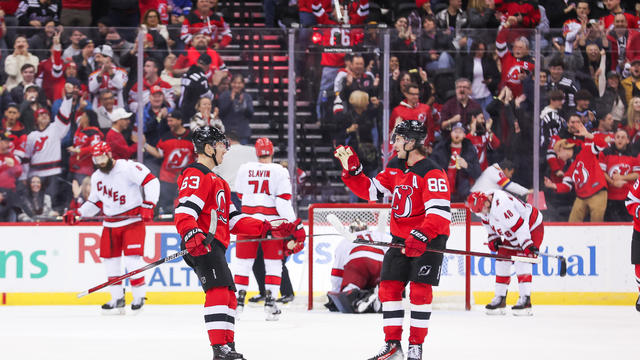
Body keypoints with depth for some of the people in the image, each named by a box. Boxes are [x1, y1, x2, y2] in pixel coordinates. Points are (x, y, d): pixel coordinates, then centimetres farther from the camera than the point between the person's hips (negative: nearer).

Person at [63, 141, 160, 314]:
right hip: (111, 223, 7)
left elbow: (151, 181, -18)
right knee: (110, 259, 5)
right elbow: (95, 202, 20)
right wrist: (77, 213, 6)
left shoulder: (128, 167, -14)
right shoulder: (96, 177, 10)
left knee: (132, 258, -14)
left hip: (133, 220, -7)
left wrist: (148, 204, -23)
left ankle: (139, 296, -1)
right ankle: (117, 299, 15)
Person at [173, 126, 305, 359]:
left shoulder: (217, 181, 28)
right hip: (202, 246, -11)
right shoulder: (196, 176, -6)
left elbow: (234, 221, 25)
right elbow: (184, 212, -21)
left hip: (215, 247, 11)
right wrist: (192, 236, -40)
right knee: (219, 291, -22)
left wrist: (270, 230, 17)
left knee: (229, 296, 15)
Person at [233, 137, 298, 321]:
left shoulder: (244, 169, 4)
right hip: (271, 222, -2)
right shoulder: (280, 171, -4)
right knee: (273, 263, 7)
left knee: (243, 261, 11)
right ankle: (270, 302, -1)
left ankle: (238, 299, 8)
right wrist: (293, 224, -9)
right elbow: (284, 201, -11)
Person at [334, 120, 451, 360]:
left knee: (420, 290, -11)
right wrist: (352, 171, 0)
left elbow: (440, 212, -27)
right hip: (401, 238, 7)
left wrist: (421, 237, -38)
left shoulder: (432, 173, -19)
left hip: (429, 239, -7)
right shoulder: (395, 168, 6)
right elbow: (372, 191, 13)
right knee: (389, 287, 1)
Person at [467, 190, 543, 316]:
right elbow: (487, 220, 15)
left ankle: (525, 300, -22)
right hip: (512, 235, 9)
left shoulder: (501, 206, -36)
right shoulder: (483, 206, -8)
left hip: (531, 228, -9)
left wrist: (528, 245, -39)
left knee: (522, 260, -21)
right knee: (502, 260, 5)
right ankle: (499, 298, 11)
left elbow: (518, 225, -37)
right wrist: (492, 238, 7)